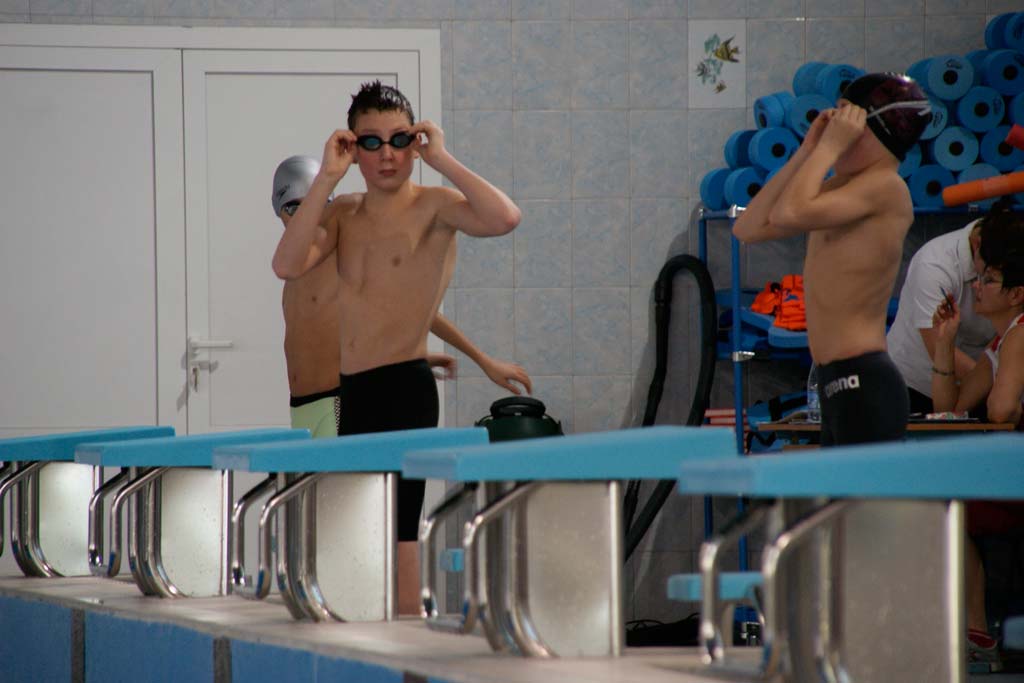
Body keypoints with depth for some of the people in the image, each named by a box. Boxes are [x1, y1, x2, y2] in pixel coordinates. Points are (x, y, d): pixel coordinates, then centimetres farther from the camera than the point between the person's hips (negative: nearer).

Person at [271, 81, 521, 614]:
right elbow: (287, 265, -6)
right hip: (353, 392, 7)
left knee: (395, 530, -11)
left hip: (404, 389, -7)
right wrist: (326, 177, -8)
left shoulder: (432, 207, -4)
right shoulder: (341, 213, 13)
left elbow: (503, 218, -25)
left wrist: (441, 159, -17)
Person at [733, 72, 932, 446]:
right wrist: (806, 152, 13)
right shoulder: (839, 188, 17)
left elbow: (790, 212, -23)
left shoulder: (885, 186, -11)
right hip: (838, 386, 10)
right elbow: (749, 228, 17)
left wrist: (829, 146, -10)